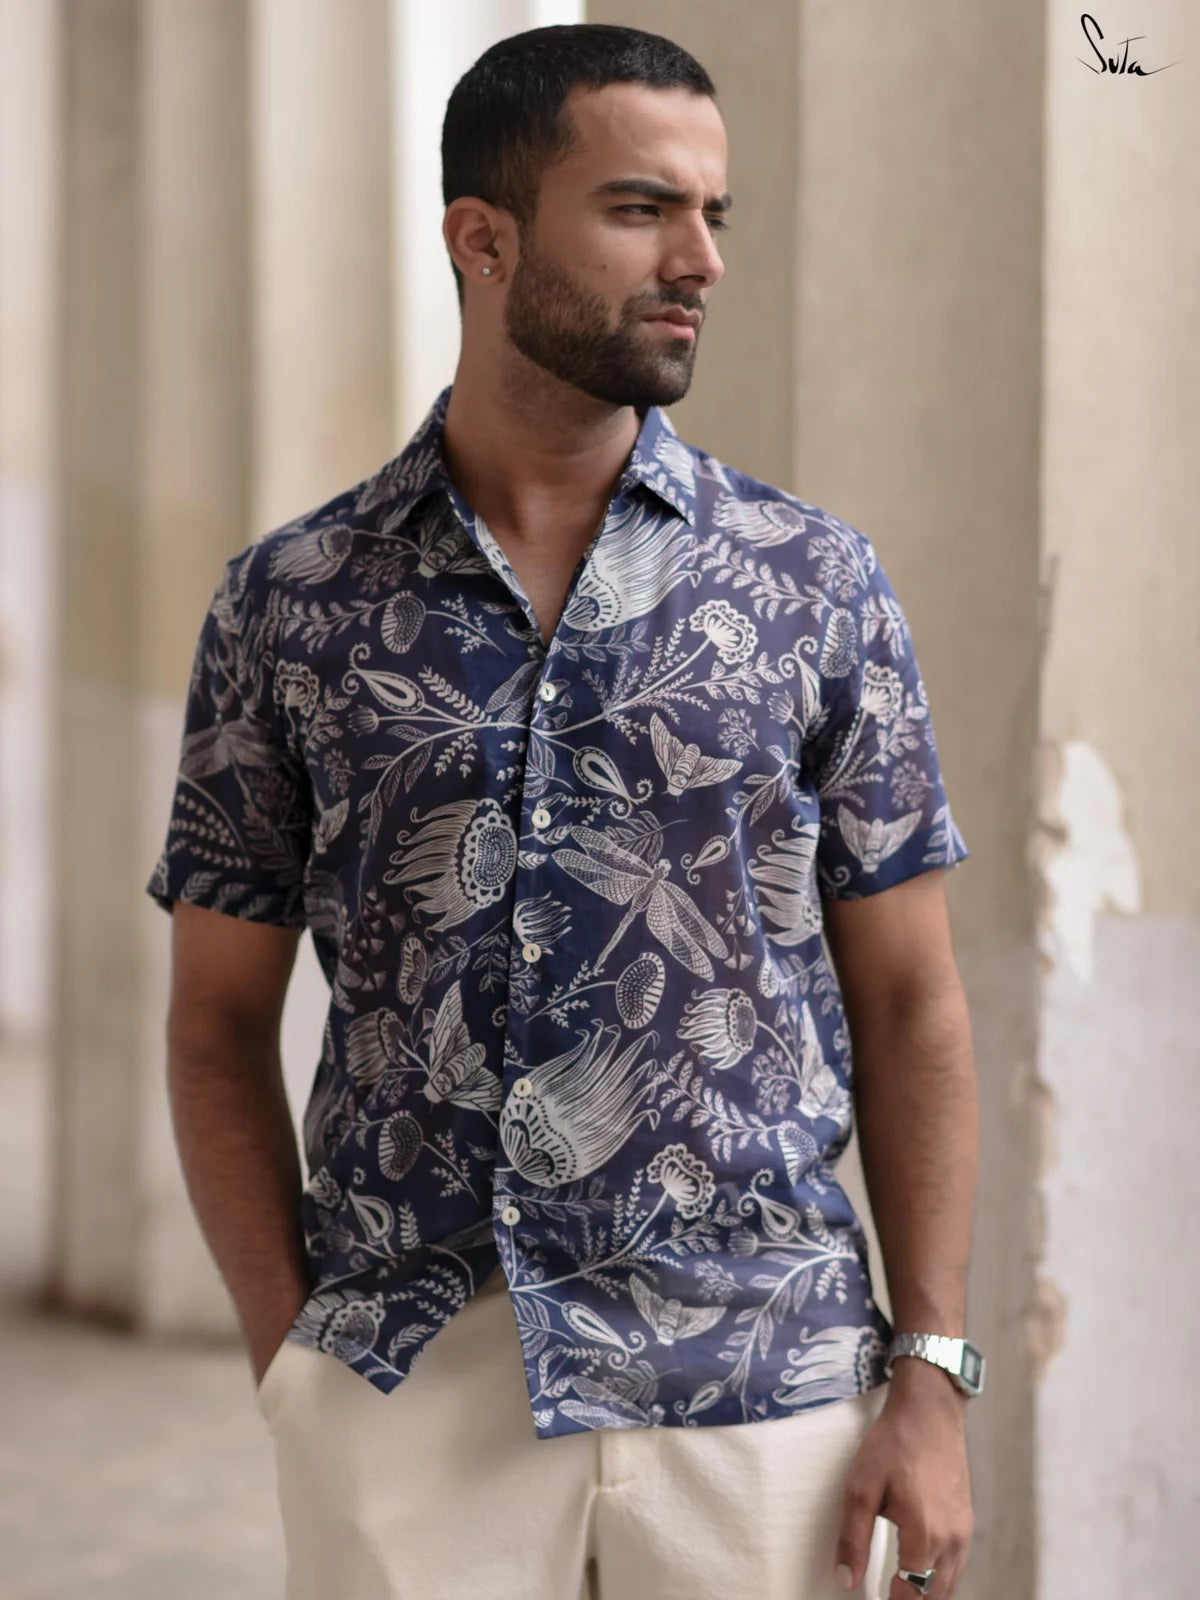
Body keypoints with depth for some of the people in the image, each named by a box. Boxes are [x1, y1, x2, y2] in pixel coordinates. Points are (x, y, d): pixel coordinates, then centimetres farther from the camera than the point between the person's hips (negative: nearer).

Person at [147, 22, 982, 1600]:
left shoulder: (816, 581, 3)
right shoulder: (290, 603, 3)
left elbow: (909, 1000, 4)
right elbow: (220, 1022, 7)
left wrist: (934, 1371, -3)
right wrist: (289, 1356, -3)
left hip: (763, 1392, 0)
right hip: (406, 1406, 0)